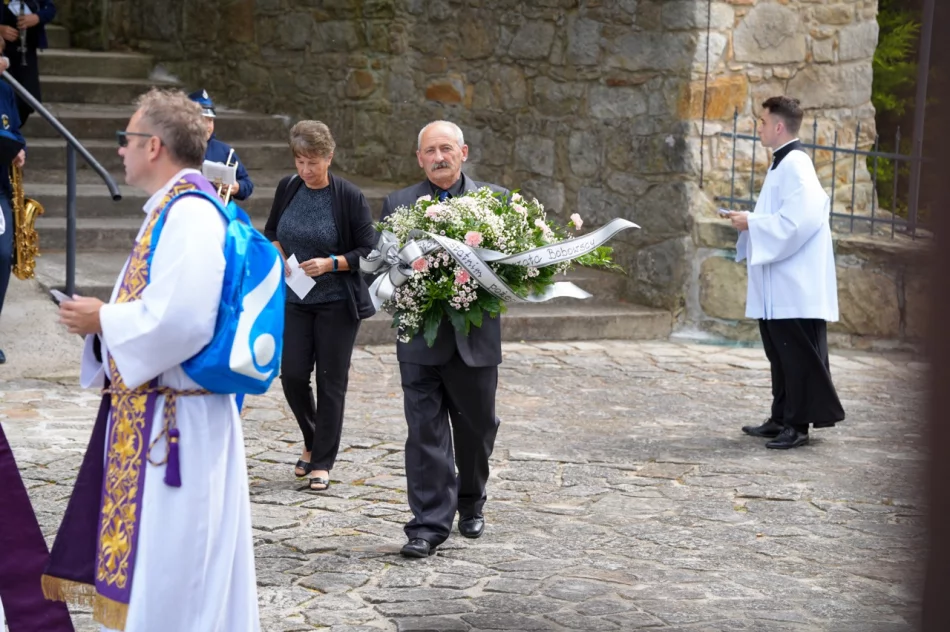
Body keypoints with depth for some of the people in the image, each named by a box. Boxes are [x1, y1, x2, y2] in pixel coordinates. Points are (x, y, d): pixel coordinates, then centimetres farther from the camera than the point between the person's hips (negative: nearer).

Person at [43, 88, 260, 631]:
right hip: (145, 410, 10)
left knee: (167, 560, -4)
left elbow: (181, 318, -26)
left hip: (172, 417, -10)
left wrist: (102, 318, -12)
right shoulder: (171, 209, 15)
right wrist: (101, 318, 7)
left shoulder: (191, 214, -16)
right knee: (136, 558, 14)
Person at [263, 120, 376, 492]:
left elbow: (369, 251, -8)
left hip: (337, 301, -4)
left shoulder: (349, 197, -11)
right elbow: (271, 231, 16)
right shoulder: (287, 188, 2)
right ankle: (312, 441, 27)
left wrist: (331, 263, -21)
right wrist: (277, 252, -4)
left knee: (331, 381, 1)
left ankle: (322, 463, 11)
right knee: (292, 374, 0)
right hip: (294, 298, 4)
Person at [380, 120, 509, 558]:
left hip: (476, 337, 1)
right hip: (420, 339, -1)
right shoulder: (397, 205, 5)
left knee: (476, 429, 14)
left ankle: (471, 505, 37)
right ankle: (429, 524, 0)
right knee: (426, 432, -4)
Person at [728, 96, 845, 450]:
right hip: (778, 287, 10)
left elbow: (796, 221, -24)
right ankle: (781, 419, 21)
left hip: (795, 287, -10)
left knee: (798, 356, -4)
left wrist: (751, 223, -15)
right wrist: (749, 221, 7)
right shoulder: (782, 164, 15)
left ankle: (798, 426, 1)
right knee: (780, 355, 14)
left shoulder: (795, 167, -16)